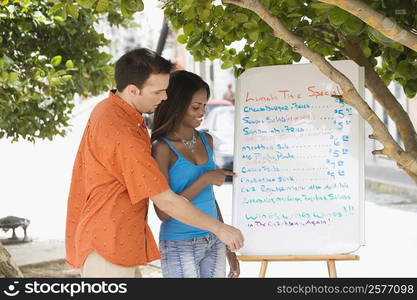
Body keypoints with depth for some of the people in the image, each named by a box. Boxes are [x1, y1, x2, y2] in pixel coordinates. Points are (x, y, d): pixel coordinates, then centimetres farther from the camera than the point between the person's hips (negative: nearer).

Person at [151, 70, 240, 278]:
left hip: (214, 244, 6)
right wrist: (205, 179, -17)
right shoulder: (162, 148, -11)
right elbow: (163, 211, -15)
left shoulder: (206, 140, 8)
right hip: (180, 247, -6)